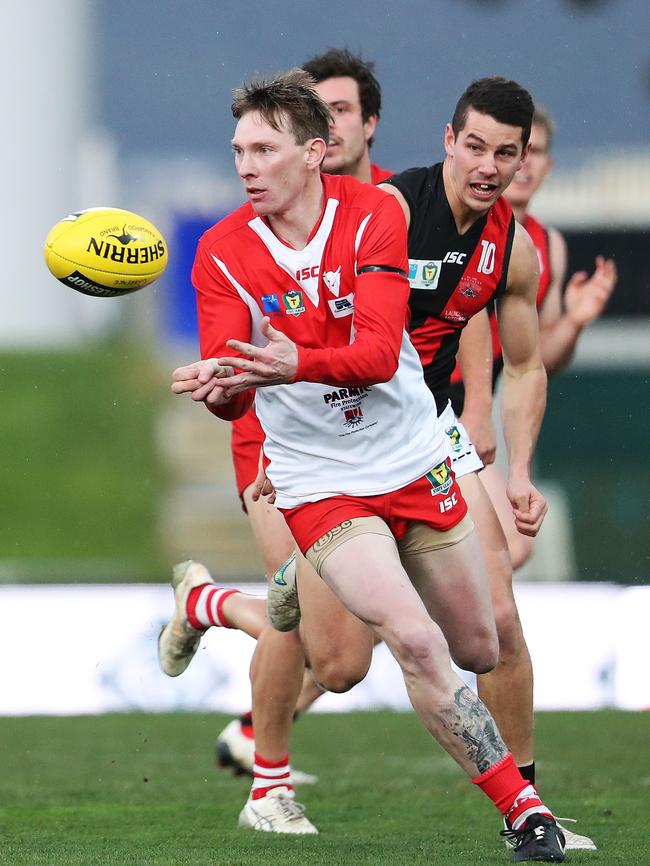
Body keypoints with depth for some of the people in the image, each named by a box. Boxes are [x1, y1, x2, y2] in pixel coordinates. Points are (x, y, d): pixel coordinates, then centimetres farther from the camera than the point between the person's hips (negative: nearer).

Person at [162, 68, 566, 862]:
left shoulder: (373, 215, -12)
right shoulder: (222, 253, -11)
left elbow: (378, 351, -24)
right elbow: (231, 388, -18)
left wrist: (295, 364, -43)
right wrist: (222, 385, -43)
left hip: (414, 461, 3)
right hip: (318, 483, -3)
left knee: (478, 649, 14)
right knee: (418, 644, -20)